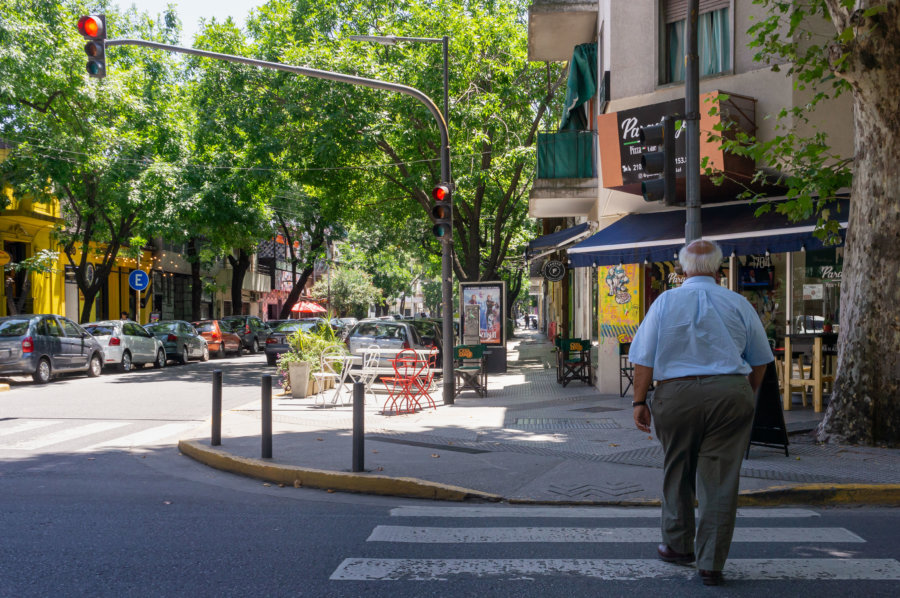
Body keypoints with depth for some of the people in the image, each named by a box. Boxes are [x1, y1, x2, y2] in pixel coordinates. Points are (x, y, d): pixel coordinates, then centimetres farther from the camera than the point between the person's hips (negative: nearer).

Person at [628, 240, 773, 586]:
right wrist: (746, 398, 25)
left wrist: (639, 402, 2)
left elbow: (644, 359, -3)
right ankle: (711, 565, 6)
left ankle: (678, 545, 30)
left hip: (677, 395, 0)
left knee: (677, 472, 17)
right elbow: (760, 360, 13)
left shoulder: (666, 302, 1)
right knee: (720, 480, 3)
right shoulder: (738, 304, 6)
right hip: (731, 394, 1)